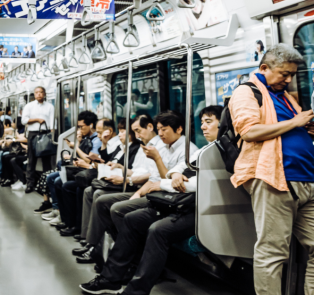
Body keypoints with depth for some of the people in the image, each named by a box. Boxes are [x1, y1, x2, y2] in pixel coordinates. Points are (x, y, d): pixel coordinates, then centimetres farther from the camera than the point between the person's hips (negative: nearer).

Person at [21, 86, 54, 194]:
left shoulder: (50, 106, 8)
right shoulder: (29, 106, 9)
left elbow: (52, 121, 0)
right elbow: (24, 120, 1)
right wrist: (37, 119, -8)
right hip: (33, 133, 0)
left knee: (46, 159, 2)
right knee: (32, 159, 1)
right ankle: (30, 183, 5)